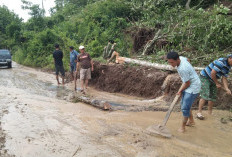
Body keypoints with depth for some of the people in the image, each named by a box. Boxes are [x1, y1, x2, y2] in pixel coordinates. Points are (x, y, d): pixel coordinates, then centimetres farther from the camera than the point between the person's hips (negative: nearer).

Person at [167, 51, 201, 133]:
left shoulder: (182, 69, -34)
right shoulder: (181, 58, -7)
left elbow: (187, 83, -23)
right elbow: (187, 59, 18)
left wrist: (180, 91, -5)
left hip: (193, 87, -10)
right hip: (188, 85, 10)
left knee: (185, 108, -7)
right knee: (184, 104, 21)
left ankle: (182, 127, 10)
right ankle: (191, 121, 40)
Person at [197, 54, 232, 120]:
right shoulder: (221, 62, -24)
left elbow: (224, 78, 2)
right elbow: (212, 73, -26)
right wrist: (217, 83, -13)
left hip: (213, 80, 9)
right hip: (205, 77, -9)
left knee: (213, 97, 8)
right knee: (205, 96, -14)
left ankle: (210, 113, 19)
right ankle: (199, 112, -8)